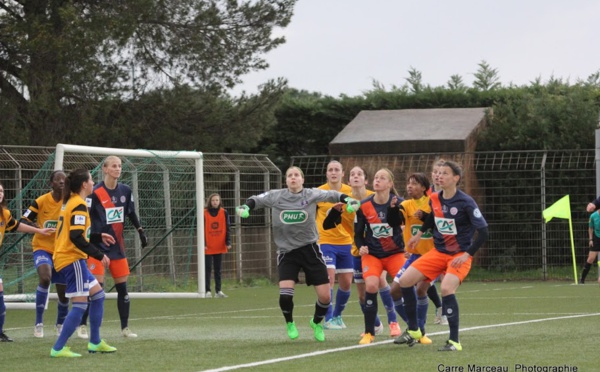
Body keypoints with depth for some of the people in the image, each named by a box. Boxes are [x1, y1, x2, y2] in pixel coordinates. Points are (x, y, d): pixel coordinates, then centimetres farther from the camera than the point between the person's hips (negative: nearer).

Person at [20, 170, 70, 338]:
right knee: (45, 277, -31)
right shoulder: (40, 202, -10)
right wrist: (36, 227, -28)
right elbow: (23, 221, -8)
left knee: (63, 291, 8)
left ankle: (60, 324, 37)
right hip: (42, 247, -3)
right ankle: (38, 323, -21)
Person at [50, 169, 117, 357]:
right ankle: (58, 349, -10)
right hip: (72, 258, -10)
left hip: (65, 257, 10)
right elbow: (76, 237, -23)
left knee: (98, 294, 16)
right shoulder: (79, 205, -14)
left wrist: (98, 237, 20)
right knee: (80, 304, -10)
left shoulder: (69, 202, 15)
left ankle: (95, 342, 21)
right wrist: (99, 255, -20)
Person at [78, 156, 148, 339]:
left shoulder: (125, 191, 5)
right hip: (98, 246, -5)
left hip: (117, 245, 5)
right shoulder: (95, 193, -13)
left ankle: (125, 327, 14)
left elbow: (131, 214, 17)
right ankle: (82, 326, 2)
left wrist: (141, 232, 13)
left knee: (122, 287, 6)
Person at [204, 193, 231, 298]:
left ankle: (218, 291, 13)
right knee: (207, 269, -3)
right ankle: (207, 291, -1)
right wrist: (203, 244, -10)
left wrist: (228, 242, -3)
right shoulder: (204, 213, -3)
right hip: (208, 248, -2)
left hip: (220, 246, 2)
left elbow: (227, 229, 5)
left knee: (218, 269, 9)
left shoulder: (224, 213, 3)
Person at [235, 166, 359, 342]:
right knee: (285, 293, -18)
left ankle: (317, 323, 32)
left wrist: (347, 199, -24)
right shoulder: (276, 196, 0)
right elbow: (258, 199, 7)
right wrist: (245, 206, -13)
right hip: (286, 252, 0)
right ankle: (289, 323, 15)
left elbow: (330, 195, -7)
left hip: (310, 249, 0)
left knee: (325, 296, -2)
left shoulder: (311, 194, -3)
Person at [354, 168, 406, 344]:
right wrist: (361, 246, -10)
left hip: (395, 253, 0)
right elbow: (358, 234, 5)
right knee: (371, 285, -23)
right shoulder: (364, 206, -5)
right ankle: (369, 333, -8)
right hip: (372, 254, 0)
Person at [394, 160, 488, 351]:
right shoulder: (434, 199, 1)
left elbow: (483, 232, -17)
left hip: (460, 255, -7)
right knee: (405, 280, -3)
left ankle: (454, 341, -19)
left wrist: (467, 254, -21)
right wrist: (419, 233, 23)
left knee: (446, 289, -30)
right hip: (438, 252, 7)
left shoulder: (466, 202, -17)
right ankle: (413, 331, 13)